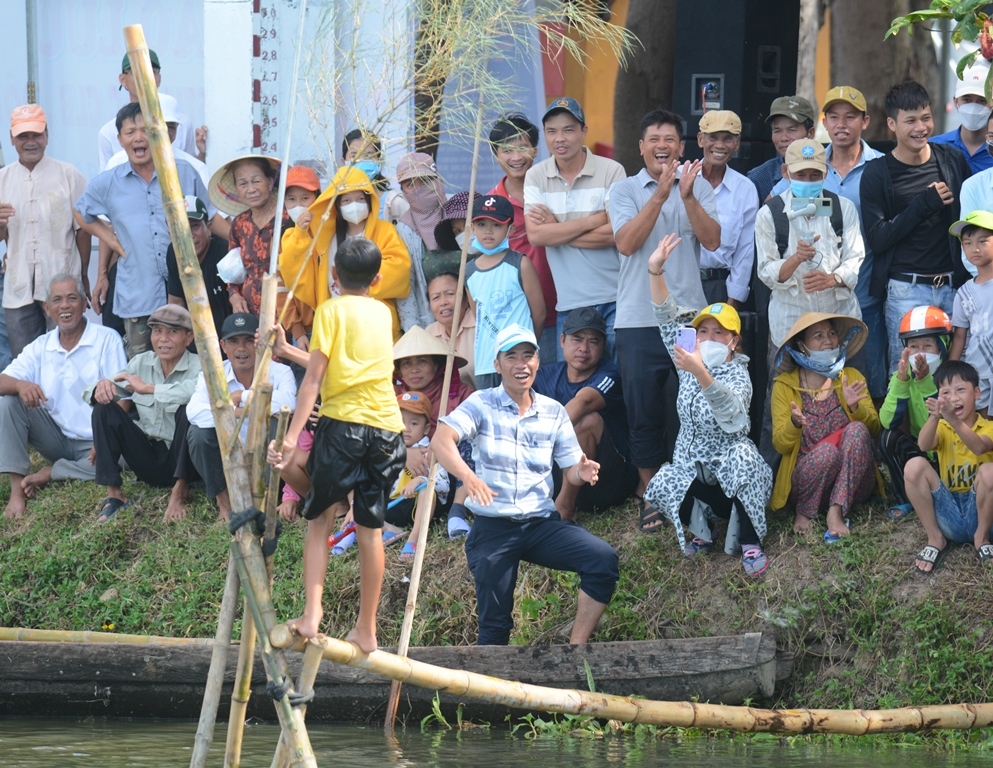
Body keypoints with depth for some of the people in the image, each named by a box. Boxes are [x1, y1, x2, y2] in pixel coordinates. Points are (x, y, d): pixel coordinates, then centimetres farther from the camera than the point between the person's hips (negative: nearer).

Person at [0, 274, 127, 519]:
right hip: (57, 438, 4)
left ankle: (50, 473, -12)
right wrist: (20, 385, -29)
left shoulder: (107, 340, -6)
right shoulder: (41, 347, 6)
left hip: (93, 443, -4)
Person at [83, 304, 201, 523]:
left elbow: (197, 391, -36)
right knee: (104, 408, -12)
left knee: (188, 409, -30)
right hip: (148, 458, 5)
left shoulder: (198, 367, -10)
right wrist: (102, 387, -20)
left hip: (181, 459, -5)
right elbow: (91, 395, 5)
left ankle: (179, 492, -21)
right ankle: (113, 495, -13)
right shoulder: (141, 363, 5)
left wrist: (147, 388, -33)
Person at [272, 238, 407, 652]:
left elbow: (314, 377, -7)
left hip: (342, 421, -4)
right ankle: (366, 630, 11)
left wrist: (292, 435, -9)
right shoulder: (383, 313, 16)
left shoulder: (331, 310, 1)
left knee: (320, 519, 5)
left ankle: (312, 613, -10)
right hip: (386, 427, 4)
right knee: (369, 528, 9)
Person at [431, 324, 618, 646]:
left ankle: (576, 650, -15)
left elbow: (569, 471, 10)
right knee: (494, 623, -5)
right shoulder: (482, 404, -3)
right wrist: (468, 476, -39)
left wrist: (583, 472, -16)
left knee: (603, 559, -22)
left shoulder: (554, 413, 9)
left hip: (542, 523, 3)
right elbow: (441, 440, -19)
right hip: (493, 527, -2)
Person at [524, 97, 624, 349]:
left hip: (614, 300, -2)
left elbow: (616, 234, -12)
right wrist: (595, 220, -9)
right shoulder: (535, 177, 5)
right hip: (568, 303, 2)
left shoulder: (611, 171, -3)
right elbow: (535, 236, -7)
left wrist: (556, 230, -9)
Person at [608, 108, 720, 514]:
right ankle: (648, 489, 18)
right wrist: (660, 195, -18)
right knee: (644, 411, 5)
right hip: (639, 319, 0)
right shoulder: (625, 190, 4)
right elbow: (626, 243, -11)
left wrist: (688, 197, -18)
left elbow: (713, 241, -6)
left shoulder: (699, 187, 6)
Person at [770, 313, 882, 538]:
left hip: (852, 483, 2)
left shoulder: (851, 377, 10)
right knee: (826, 450, -34)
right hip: (805, 476, -2)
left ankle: (836, 512, -30)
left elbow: (874, 429, 1)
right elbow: (780, 444, -2)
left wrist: (855, 408, -19)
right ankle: (805, 511, -9)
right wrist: (794, 424, -24)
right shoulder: (785, 385, 6)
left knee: (857, 431, -27)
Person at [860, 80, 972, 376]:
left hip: (954, 285, 3)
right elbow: (876, 239, -6)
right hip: (907, 291, -3)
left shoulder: (953, 161, 8)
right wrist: (924, 204, -13)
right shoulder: (877, 174, 0)